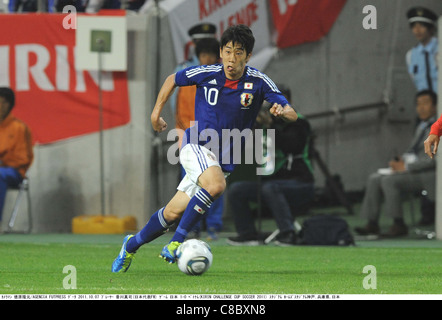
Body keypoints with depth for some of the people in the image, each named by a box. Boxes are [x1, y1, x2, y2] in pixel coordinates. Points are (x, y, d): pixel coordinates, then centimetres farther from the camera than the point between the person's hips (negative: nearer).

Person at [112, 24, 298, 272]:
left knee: (174, 213, 3)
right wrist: (157, 111, 13)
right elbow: (173, 79, 12)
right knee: (216, 185, -33)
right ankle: (177, 242, -22)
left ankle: (132, 245, 24)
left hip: (225, 159, 2)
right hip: (196, 146, -2)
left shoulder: (259, 82, -10)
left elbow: (292, 114, -16)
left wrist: (283, 110, -38)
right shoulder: (207, 74, -8)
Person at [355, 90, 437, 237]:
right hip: (411, 169, 10)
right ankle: (372, 223, -8)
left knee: (389, 181, -28)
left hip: (427, 175, -10)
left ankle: (399, 225, -20)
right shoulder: (421, 126, 20)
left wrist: (406, 167, -18)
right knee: (374, 179, -5)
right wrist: (401, 160, 3)